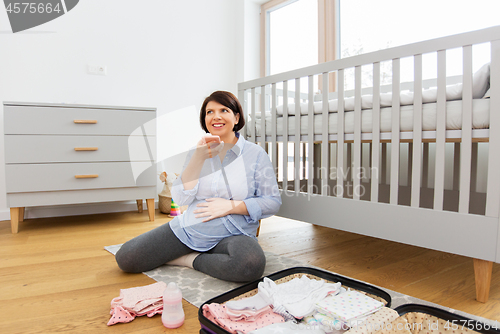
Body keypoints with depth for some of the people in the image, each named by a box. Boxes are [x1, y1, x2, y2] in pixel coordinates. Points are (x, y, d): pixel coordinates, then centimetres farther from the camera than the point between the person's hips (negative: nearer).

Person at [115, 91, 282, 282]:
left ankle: (192, 260, -10)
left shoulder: (255, 154, -3)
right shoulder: (198, 151, 5)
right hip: (188, 229, 2)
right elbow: (181, 199, -5)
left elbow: (273, 202, -6)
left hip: (233, 235, -2)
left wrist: (231, 206, -16)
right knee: (125, 258, -8)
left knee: (251, 265, -37)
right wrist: (198, 158, -16)